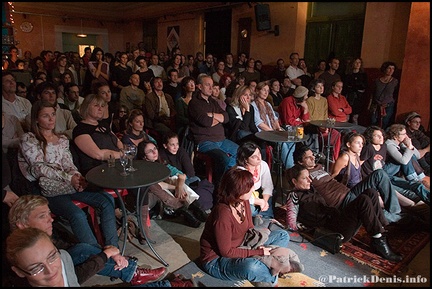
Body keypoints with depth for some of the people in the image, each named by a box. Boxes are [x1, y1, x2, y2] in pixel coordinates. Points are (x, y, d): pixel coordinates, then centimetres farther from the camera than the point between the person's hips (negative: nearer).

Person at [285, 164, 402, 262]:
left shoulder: (309, 190, 22)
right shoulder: (294, 196, -6)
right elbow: (292, 224, -14)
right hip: (334, 228, -10)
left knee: (371, 193, -2)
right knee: (364, 200, -25)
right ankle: (379, 241, -14)